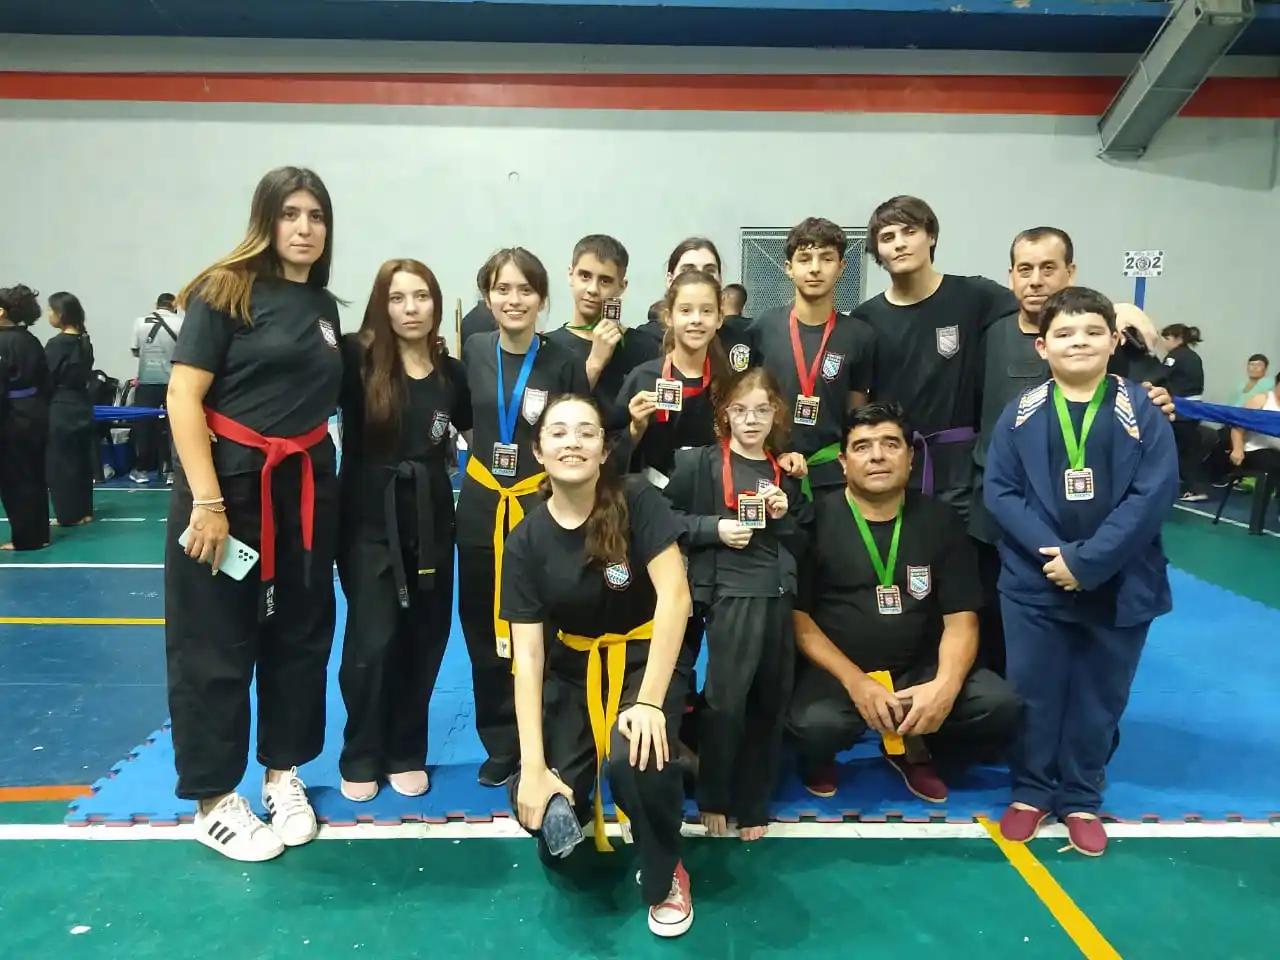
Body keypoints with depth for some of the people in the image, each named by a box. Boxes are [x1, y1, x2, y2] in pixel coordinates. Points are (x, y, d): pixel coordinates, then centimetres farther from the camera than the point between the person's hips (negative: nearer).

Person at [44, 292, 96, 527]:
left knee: (61, 463, 3)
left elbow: (46, 381, -12)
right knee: (82, 459, 13)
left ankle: (69, 514, 9)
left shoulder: (56, 344, -16)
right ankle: (84, 511, 21)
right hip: (82, 406, 7)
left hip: (61, 410, -7)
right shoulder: (85, 341, 6)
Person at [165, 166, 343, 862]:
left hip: (306, 485, 6)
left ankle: (283, 772, 30)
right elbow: (183, 397, -14)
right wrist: (206, 501, -20)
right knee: (215, 642, 3)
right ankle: (214, 799, 18)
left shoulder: (324, 305, 10)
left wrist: (314, 464, 10)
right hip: (230, 479, -6)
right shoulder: (225, 291, -7)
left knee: (299, 633, 12)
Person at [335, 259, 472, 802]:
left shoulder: (451, 373, 2)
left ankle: (406, 753, 26)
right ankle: (361, 757, 17)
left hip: (430, 519, 3)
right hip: (369, 519, -3)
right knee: (372, 643, -5)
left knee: (423, 640, 9)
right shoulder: (356, 360, -7)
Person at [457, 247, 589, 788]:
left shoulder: (564, 363, -7)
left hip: (543, 504, -3)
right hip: (481, 504, 3)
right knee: (485, 628, 10)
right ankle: (502, 743, 26)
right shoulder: (474, 351, 1)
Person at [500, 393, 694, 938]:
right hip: (573, 670, 2)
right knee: (543, 809, -17)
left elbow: (674, 595, -21)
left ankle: (662, 875, 1)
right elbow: (527, 655, -10)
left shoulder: (637, 502, -13)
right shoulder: (527, 541, -7)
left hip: (645, 661, -2)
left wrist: (650, 700, -28)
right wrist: (534, 765, -18)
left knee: (635, 758, -32)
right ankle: (574, 816, 24)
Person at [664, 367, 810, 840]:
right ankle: (714, 798, 16)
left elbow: (804, 543, 18)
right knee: (725, 699, -6)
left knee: (769, 702, 9)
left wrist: (785, 515, -1)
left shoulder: (784, 472, 14)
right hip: (729, 595, -5)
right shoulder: (700, 462, -1)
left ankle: (752, 804, 24)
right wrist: (715, 528, -15)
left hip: (778, 596, 5)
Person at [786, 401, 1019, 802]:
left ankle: (914, 748, 12)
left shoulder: (940, 520, 3)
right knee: (815, 723, -35)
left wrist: (945, 685, -19)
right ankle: (819, 759, 7)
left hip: (919, 668, 4)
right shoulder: (817, 518, -6)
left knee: (998, 705, -21)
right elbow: (798, 617, -7)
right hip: (834, 670, -3)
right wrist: (855, 682, -18)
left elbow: (960, 619, 0)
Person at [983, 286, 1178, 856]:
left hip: (1119, 585, 0)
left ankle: (1081, 799, 31)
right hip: (1034, 582, 0)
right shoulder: (1020, 414, -2)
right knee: (1035, 692, 11)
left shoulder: (1143, 413, -4)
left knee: (1099, 696, 12)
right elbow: (999, 491, -5)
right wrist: (1052, 551, -18)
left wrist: (1087, 562, -18)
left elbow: (1154, 494, -12)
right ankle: (1031, 791, 30)